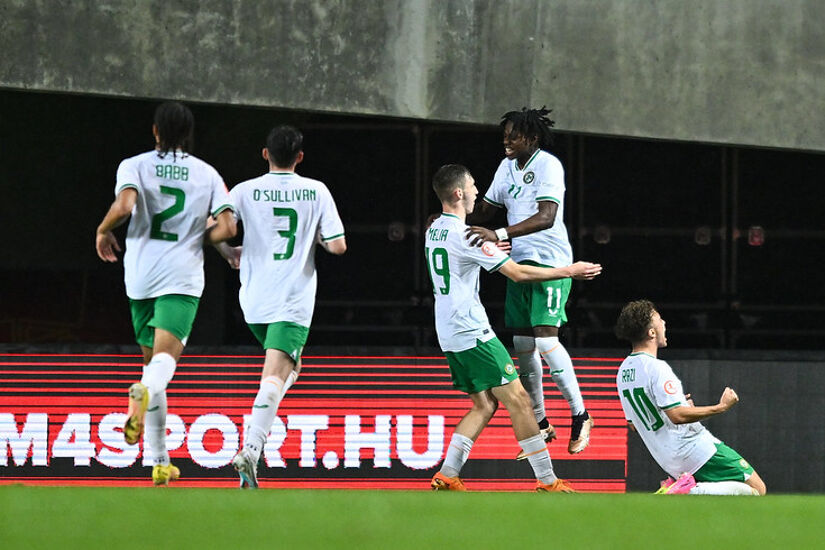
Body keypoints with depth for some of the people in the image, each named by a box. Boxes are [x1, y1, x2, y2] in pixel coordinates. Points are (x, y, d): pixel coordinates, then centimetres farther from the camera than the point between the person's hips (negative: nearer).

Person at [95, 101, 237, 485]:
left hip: (141, 275, 1)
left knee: (153, 360, 14)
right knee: (165, 358, -14)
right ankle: (143, 393, -53)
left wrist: (103, 231, 4)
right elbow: (226, 227, -2)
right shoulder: (207, 174, 8)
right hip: (183, 275, -1)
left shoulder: (135, 166, 3)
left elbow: (123, 207, -16)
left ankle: (160, 462, 16)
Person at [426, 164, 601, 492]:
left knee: (485, 404, 13)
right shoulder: (464, 235, -16)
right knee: (517, 400, -6)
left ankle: (446, 476, 7)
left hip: (449, 335, 9)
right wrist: (569, 271, -6)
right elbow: (517, 273, -15)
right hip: (472, 332, -9)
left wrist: (494, 248, 42)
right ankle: (547, 481, -6)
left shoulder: (434, 231, 11)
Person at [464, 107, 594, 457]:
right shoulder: (508, 166, 11)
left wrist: (500, 235, -38)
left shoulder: (547, 166, -14)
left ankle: (580, 416, -6)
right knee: (523, 344, 6)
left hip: (550, 262, -8)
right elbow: (485, 211, 22)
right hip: (520, 263, 8)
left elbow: (546, 217, -28)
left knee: (545, 339, -18)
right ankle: (540, 424, 17)